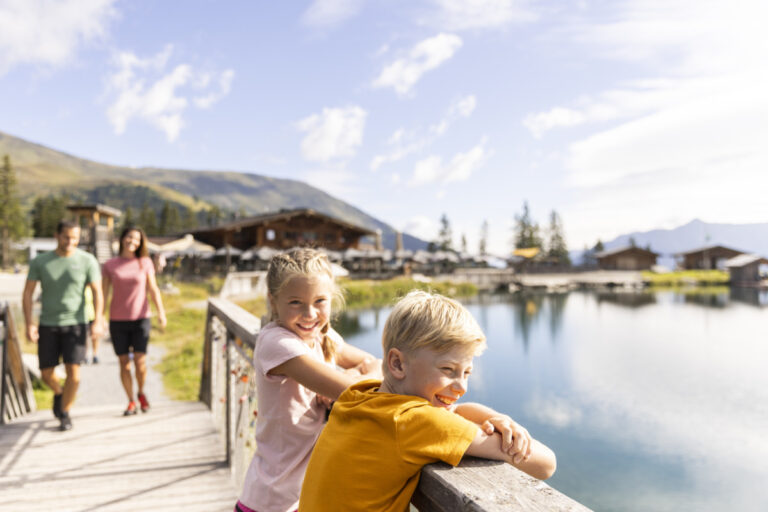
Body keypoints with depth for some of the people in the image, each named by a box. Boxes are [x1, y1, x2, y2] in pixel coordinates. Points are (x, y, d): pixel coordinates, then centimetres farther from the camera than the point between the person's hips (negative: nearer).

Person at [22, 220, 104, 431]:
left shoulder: (87, 260, -7)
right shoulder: (40, 262, -3)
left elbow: (97, 292, -8)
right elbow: (27, 294, -2)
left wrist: (97, 322, -19)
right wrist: (29, 324, -11)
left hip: (75, 324, -2)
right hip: (48, 325, 2)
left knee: (73, 371, -11)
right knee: (46, 374, 6)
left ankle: (64, 413, 10)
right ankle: (59, 393, 40)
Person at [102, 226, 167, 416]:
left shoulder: (145, 263, 1)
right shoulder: (109, 265, 2)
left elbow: (153, 289, 0)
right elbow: (103, 294, 2)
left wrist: (161, 312, -11)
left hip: (140, 319, -1)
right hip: (118, 320, 1)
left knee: (140, 362, -6)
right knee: (124, 363, 3)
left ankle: (141, 392, 22)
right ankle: (131, 402, 19)